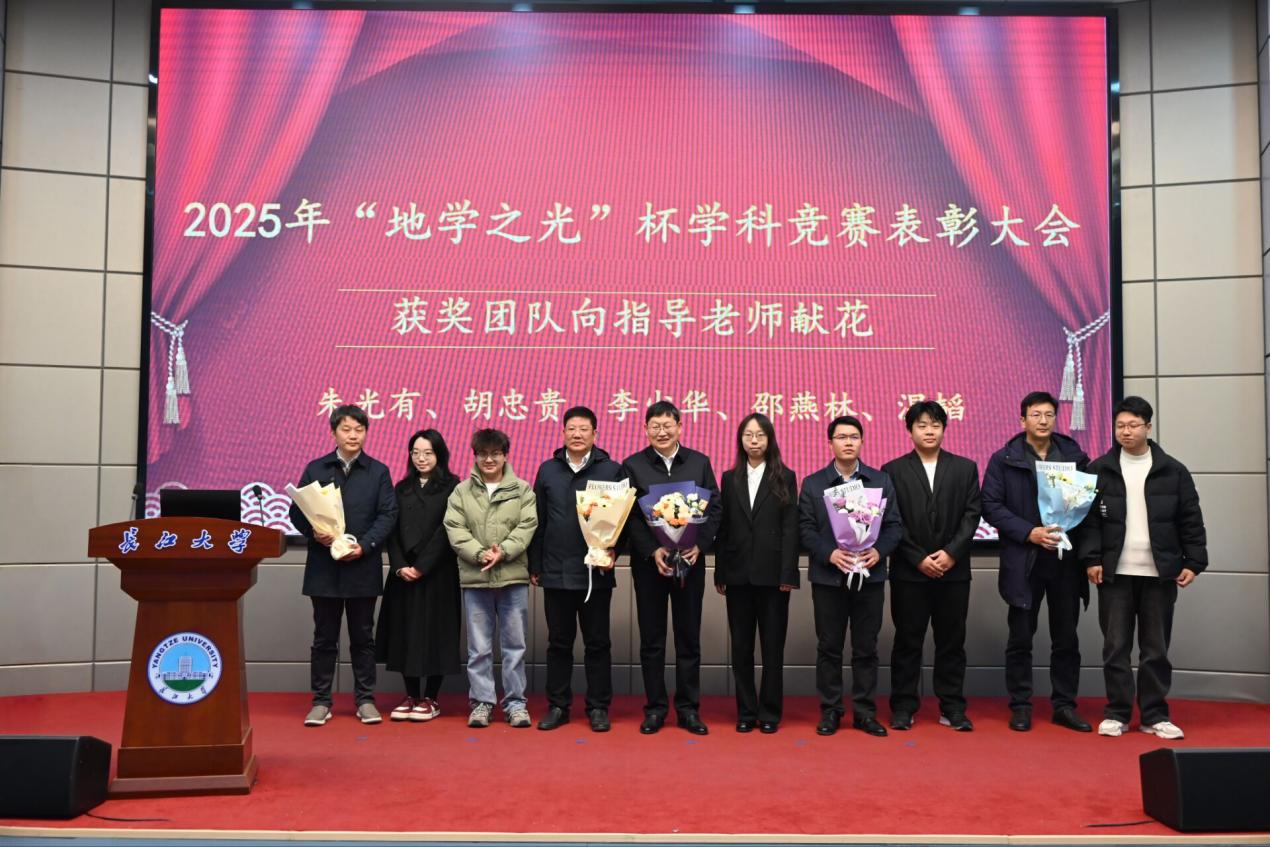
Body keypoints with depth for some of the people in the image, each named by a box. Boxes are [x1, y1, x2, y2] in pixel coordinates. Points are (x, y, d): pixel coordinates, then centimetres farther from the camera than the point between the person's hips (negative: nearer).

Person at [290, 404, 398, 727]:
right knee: (324, 637, 7)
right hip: (323, 567, 0)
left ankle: (365, 700, 18)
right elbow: (297, 511, 4)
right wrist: (313, 532, -15)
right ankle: (321, 701, 17)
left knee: (362, 637, 8)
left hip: (363, 567, 0)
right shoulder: (315, 469, 6)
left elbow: (388, 514, -1)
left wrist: (365, 545, -14)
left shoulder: (378, 472, 5)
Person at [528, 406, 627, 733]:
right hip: (556, 572, 2)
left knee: (597, 643, 6)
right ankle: (557, 706, 20)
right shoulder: (548, 470, 6)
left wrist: (613, 551, -13)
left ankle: (598, 707, 16)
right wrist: (534, 566, 7)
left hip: (596, 571, -2)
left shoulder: (611, 470, 0)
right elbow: (538, 522, 8)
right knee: (559, 642, 10)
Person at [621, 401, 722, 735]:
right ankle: (655, 708, 16)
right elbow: (629, 516, -3)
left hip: (690, 561, 1)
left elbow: (715, 508, 3)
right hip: (648, 562, -1)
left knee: (689, 638, 7)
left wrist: (699, 545, -12)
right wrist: (653, 551, -15)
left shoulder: (699, 462, 5)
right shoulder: (632, 465, 1)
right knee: (651, 639, 6)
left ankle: (688, 708, 17)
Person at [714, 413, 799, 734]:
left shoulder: (785, 478, 3)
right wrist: (720, 574, 2)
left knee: (773, 646, 4)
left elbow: (790, 528, -3)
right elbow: (722, 528, 7)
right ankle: (746, 712, 16)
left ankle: (770, 712, 14)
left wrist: (788, 574, -10)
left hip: (772, 573, -2)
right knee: (741, 646, 7)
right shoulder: (730, 479, 9)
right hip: (738, 574, 2)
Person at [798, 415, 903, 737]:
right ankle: (830, 710, 15)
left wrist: (879, 551, -15)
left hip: (870, 575, 1)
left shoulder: (882, 481, 6)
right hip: (828, 576, -1)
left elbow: (894, 524, 3)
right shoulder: (813, 483, 4)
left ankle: (864, 711, 16)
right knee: (829, 647, 6)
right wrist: (829, 553, -17)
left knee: (866, 648, 7)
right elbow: (805, 528, -1)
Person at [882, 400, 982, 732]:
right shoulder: (893, 470, 3)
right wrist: (919, 559, -11)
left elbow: (972, 514, 1)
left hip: (954, 570, 2)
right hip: (909, 571, -1)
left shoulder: (965, 468, 8)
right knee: (907, 642, 4)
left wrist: (951, 552, -11)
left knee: (951, 642, 7)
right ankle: (903, 707, 11)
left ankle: (952, 708, 15)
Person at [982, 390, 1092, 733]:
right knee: (1021, 638, 5)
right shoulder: (1004, 459, 1)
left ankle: (1065, 705, 20)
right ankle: (1020, 707, 14)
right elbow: (991, 507, -4)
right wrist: (1029, 533, -14)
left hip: (1066, 560, 2)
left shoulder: (1075, 456, 7)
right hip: (1024, 562, -2)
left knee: (1066, 638, 9)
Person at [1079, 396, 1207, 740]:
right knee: (1115, 647, 4)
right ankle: (1117, 713, 12)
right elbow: (1089, 519, 1)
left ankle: (1155, 715, 16)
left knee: (1156, 648, 7)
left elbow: (1191, 521, 4)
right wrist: (1092, 559, -8)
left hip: (1159, 574, 0)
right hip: (1115, 574, 0)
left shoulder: (1173, 471, 3)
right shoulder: (1099, 470, 2)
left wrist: (1193, 562, -2)